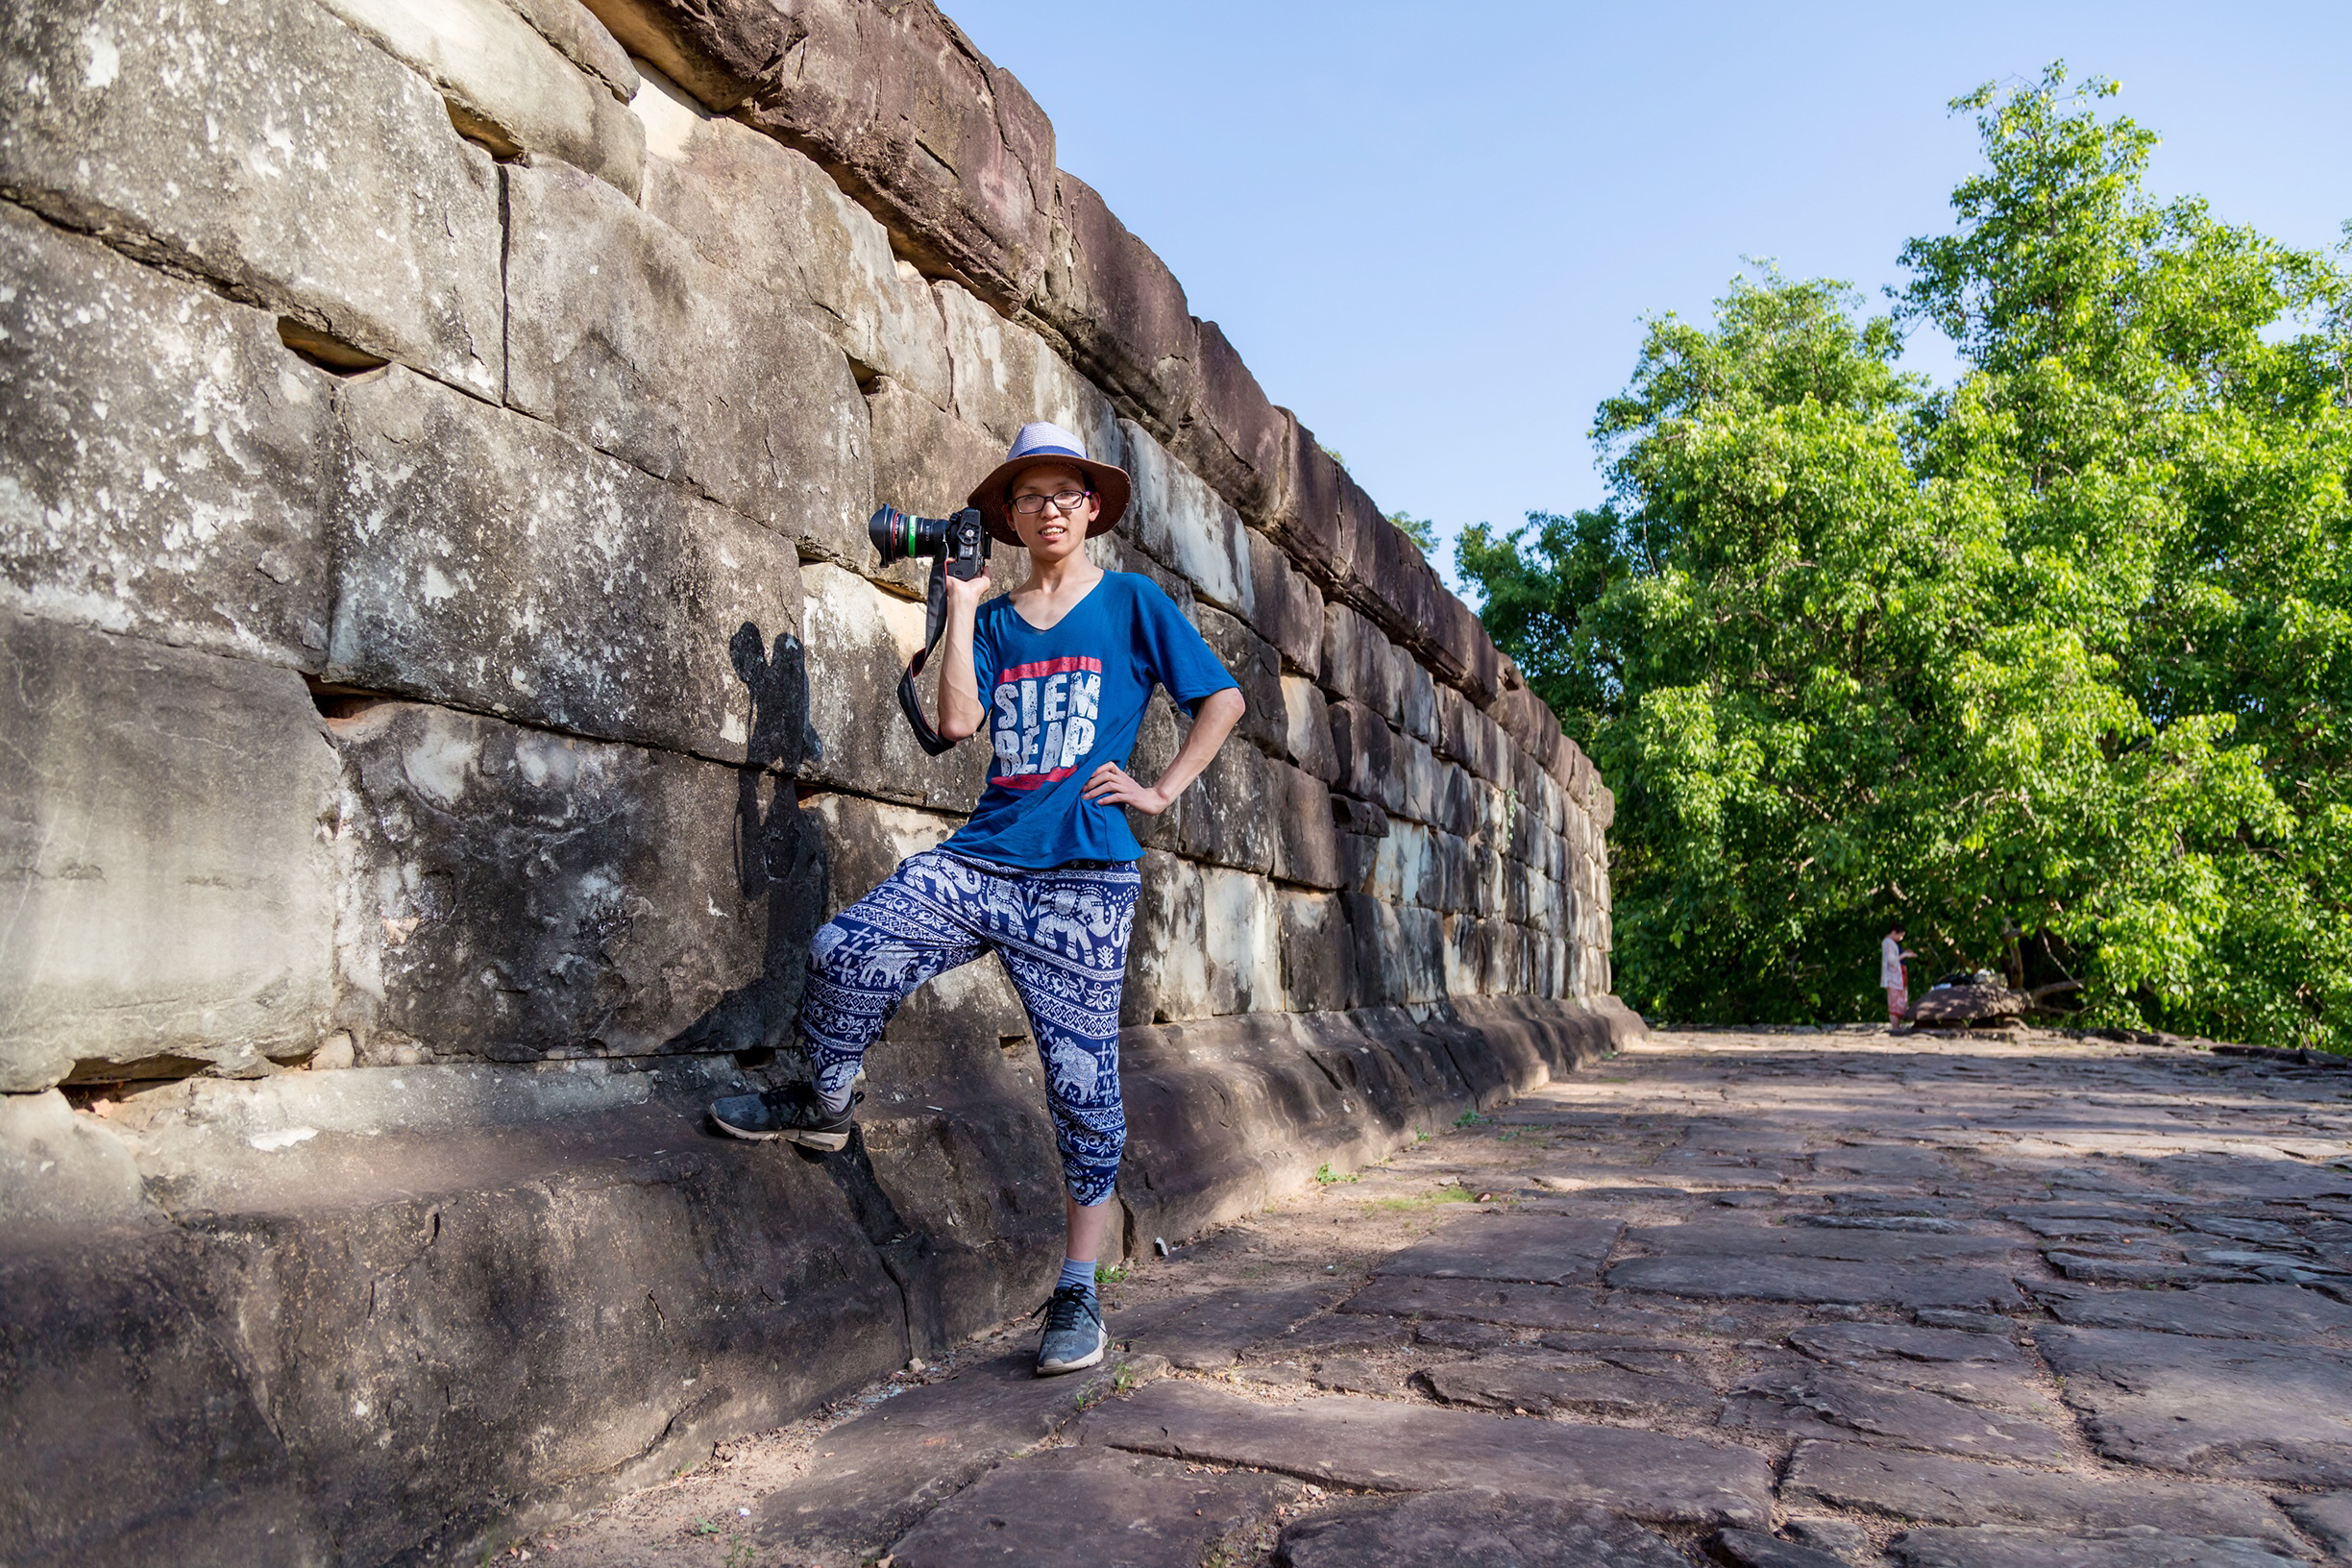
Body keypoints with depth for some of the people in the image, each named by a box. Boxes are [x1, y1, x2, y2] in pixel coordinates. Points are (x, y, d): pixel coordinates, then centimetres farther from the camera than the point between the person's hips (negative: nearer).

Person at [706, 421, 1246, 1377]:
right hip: (981, 857, 3)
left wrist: (1159, 793, 0)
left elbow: (1223, 699, 9)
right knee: (846, 950, -20)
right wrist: (960, 603, 4)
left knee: (1082, 1082, -1)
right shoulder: (993, 619, 16)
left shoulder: (1131, 602, 8)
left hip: (1084, 877, -3)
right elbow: (958, 720, -1)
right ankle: (825, 1107, 10)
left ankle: (1077, 1290, 14)